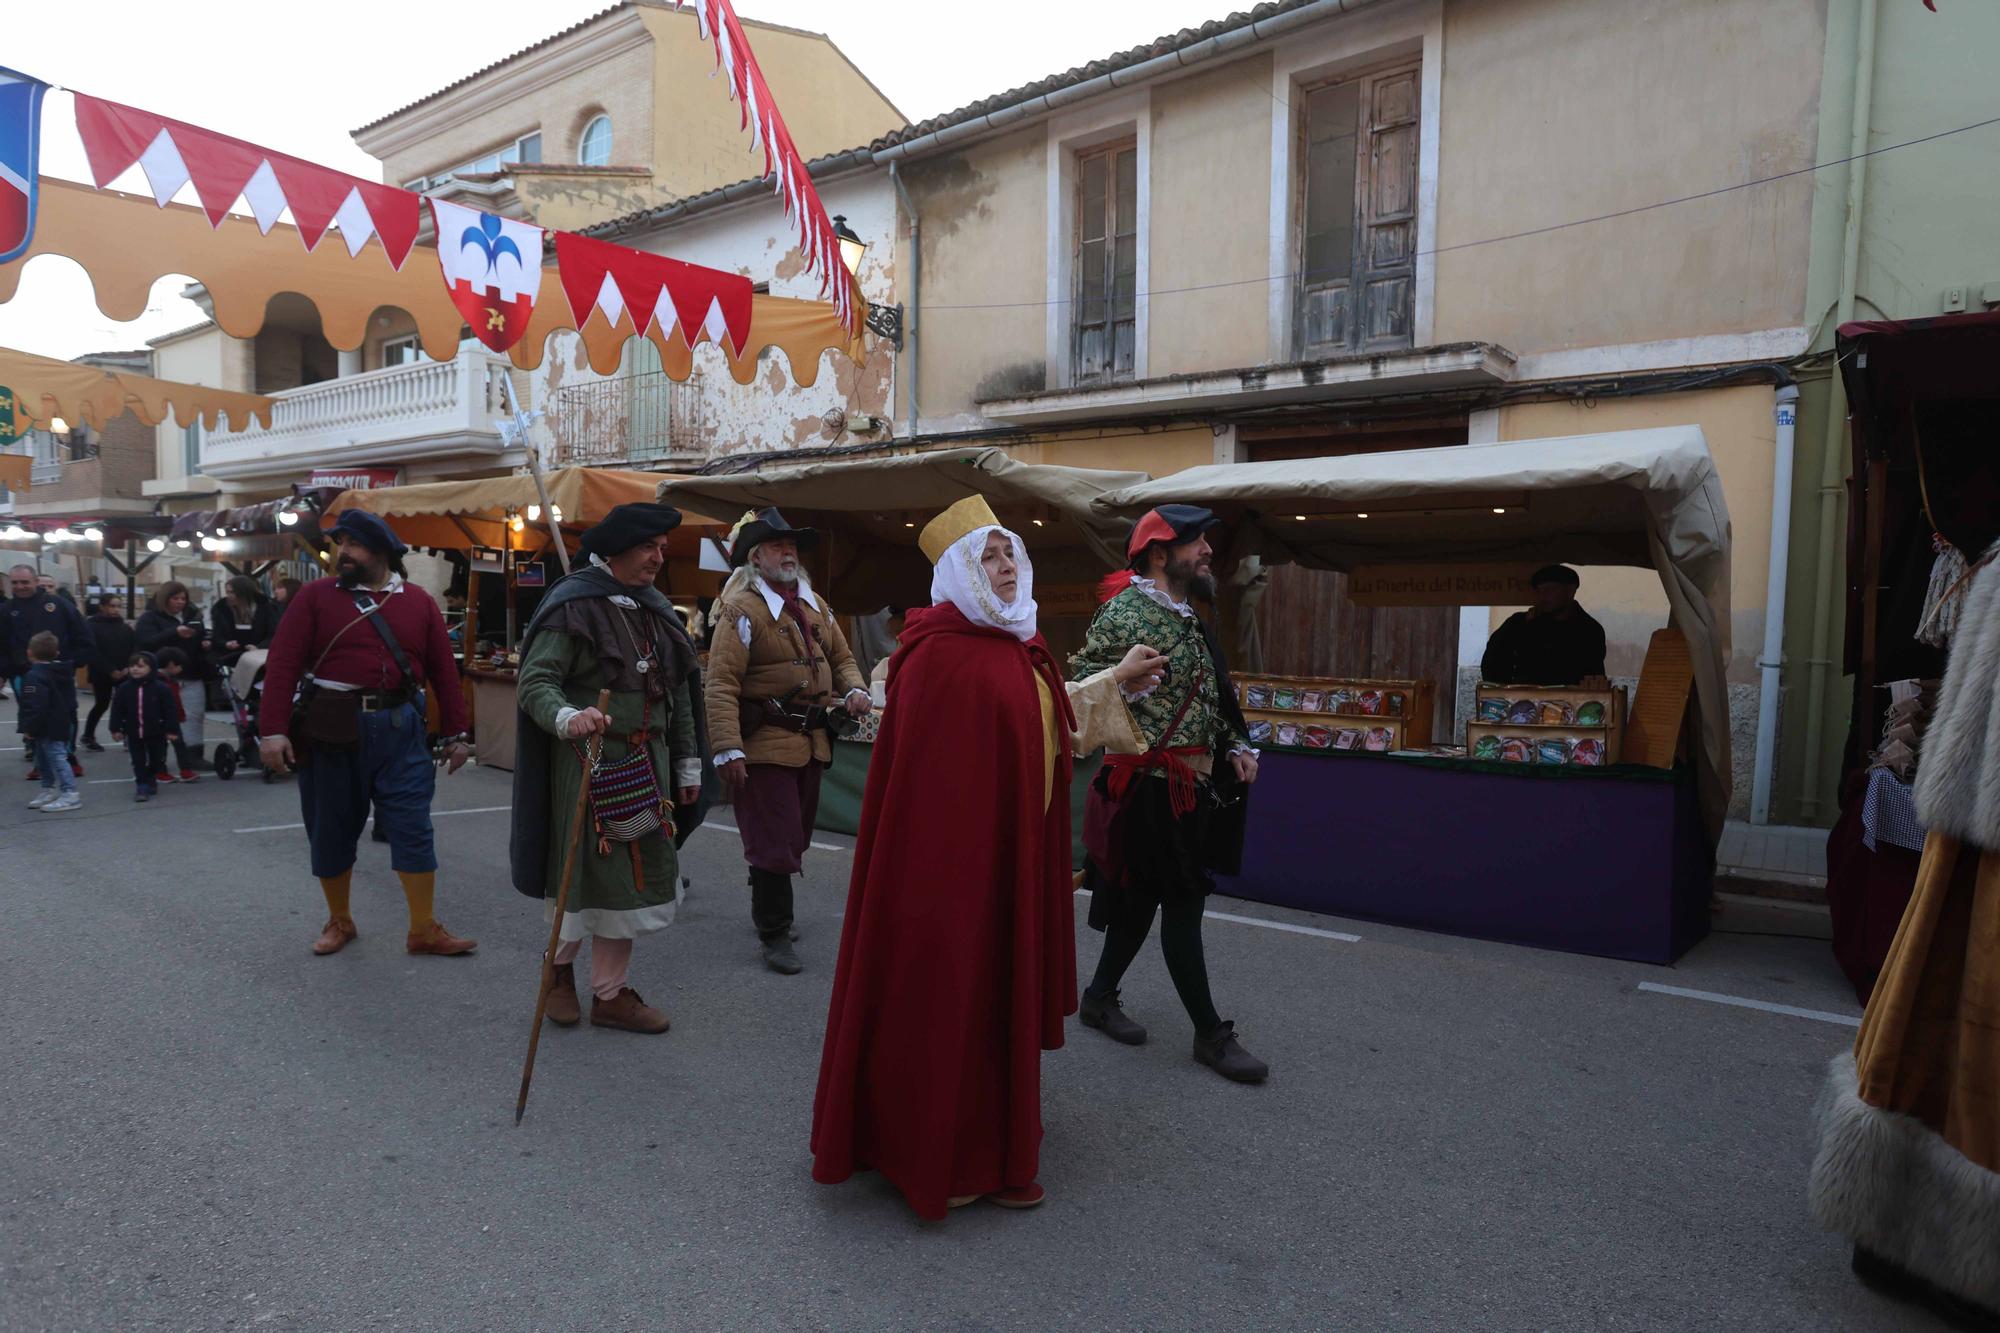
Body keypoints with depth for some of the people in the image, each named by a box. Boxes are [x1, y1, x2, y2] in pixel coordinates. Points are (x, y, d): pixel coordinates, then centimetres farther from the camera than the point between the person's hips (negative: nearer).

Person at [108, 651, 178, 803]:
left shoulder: (160, 688, -13)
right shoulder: (124, 688, -5)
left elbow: (171, 710, -11)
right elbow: (117, 710, 1)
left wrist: (172, 730, -12)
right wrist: (116, 729, -2)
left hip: (156, 733, -1)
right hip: (134, 733, 1)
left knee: (156, 759, 12)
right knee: (138, 762, 1)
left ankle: (151, 781, 33)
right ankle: (142, 786, 6)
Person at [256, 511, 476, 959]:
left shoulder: (419, 602, 6)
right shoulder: (315, 597, 1)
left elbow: (443, 670, 6)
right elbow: (282, 665, -5)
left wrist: (456, 733, 3)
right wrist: (273, 730, -14)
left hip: (398, 729, 1)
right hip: (330, 731, 0)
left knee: (413, 828, 0)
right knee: (331, 830, 11)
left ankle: (424, 930, 8)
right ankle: (339, 921, 30)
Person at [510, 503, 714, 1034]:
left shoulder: (658, 611, 11)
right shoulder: (573, 606, -10)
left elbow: (679, 694, 15)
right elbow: (535, 682, -16)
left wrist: (687, 766, 14)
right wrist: (568, 717, -37)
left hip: (647, 765, 6)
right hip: (589, 760, -6)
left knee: (636, 877, 8)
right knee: (589, 875, 3)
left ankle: (610, 993, 22)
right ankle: (560, 966, 32)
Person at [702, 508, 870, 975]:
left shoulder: (815, 605, 12)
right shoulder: (742, 609, -12)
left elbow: (841, 657, 22)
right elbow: (722, 683, -18)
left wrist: (855, 689, 0)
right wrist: (728, 749, -24)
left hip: (812, 742, 8)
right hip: (765, 744, -8)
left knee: (796, 837, 19)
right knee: (774, 843, -3)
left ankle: (767, 909, 39)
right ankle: (775, 936, 11)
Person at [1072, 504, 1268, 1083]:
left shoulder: (1190, 620, 15)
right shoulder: (1125, 613, -14)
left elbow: (1213, 701, 22)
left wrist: (1235, 746, 10)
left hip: (1193, 787, 9)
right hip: (1152, 788, -9)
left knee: (1143, 899, 16)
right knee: (1182, 906, -1)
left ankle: (1100, 997, 32)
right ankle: (1211, 1034, 11)